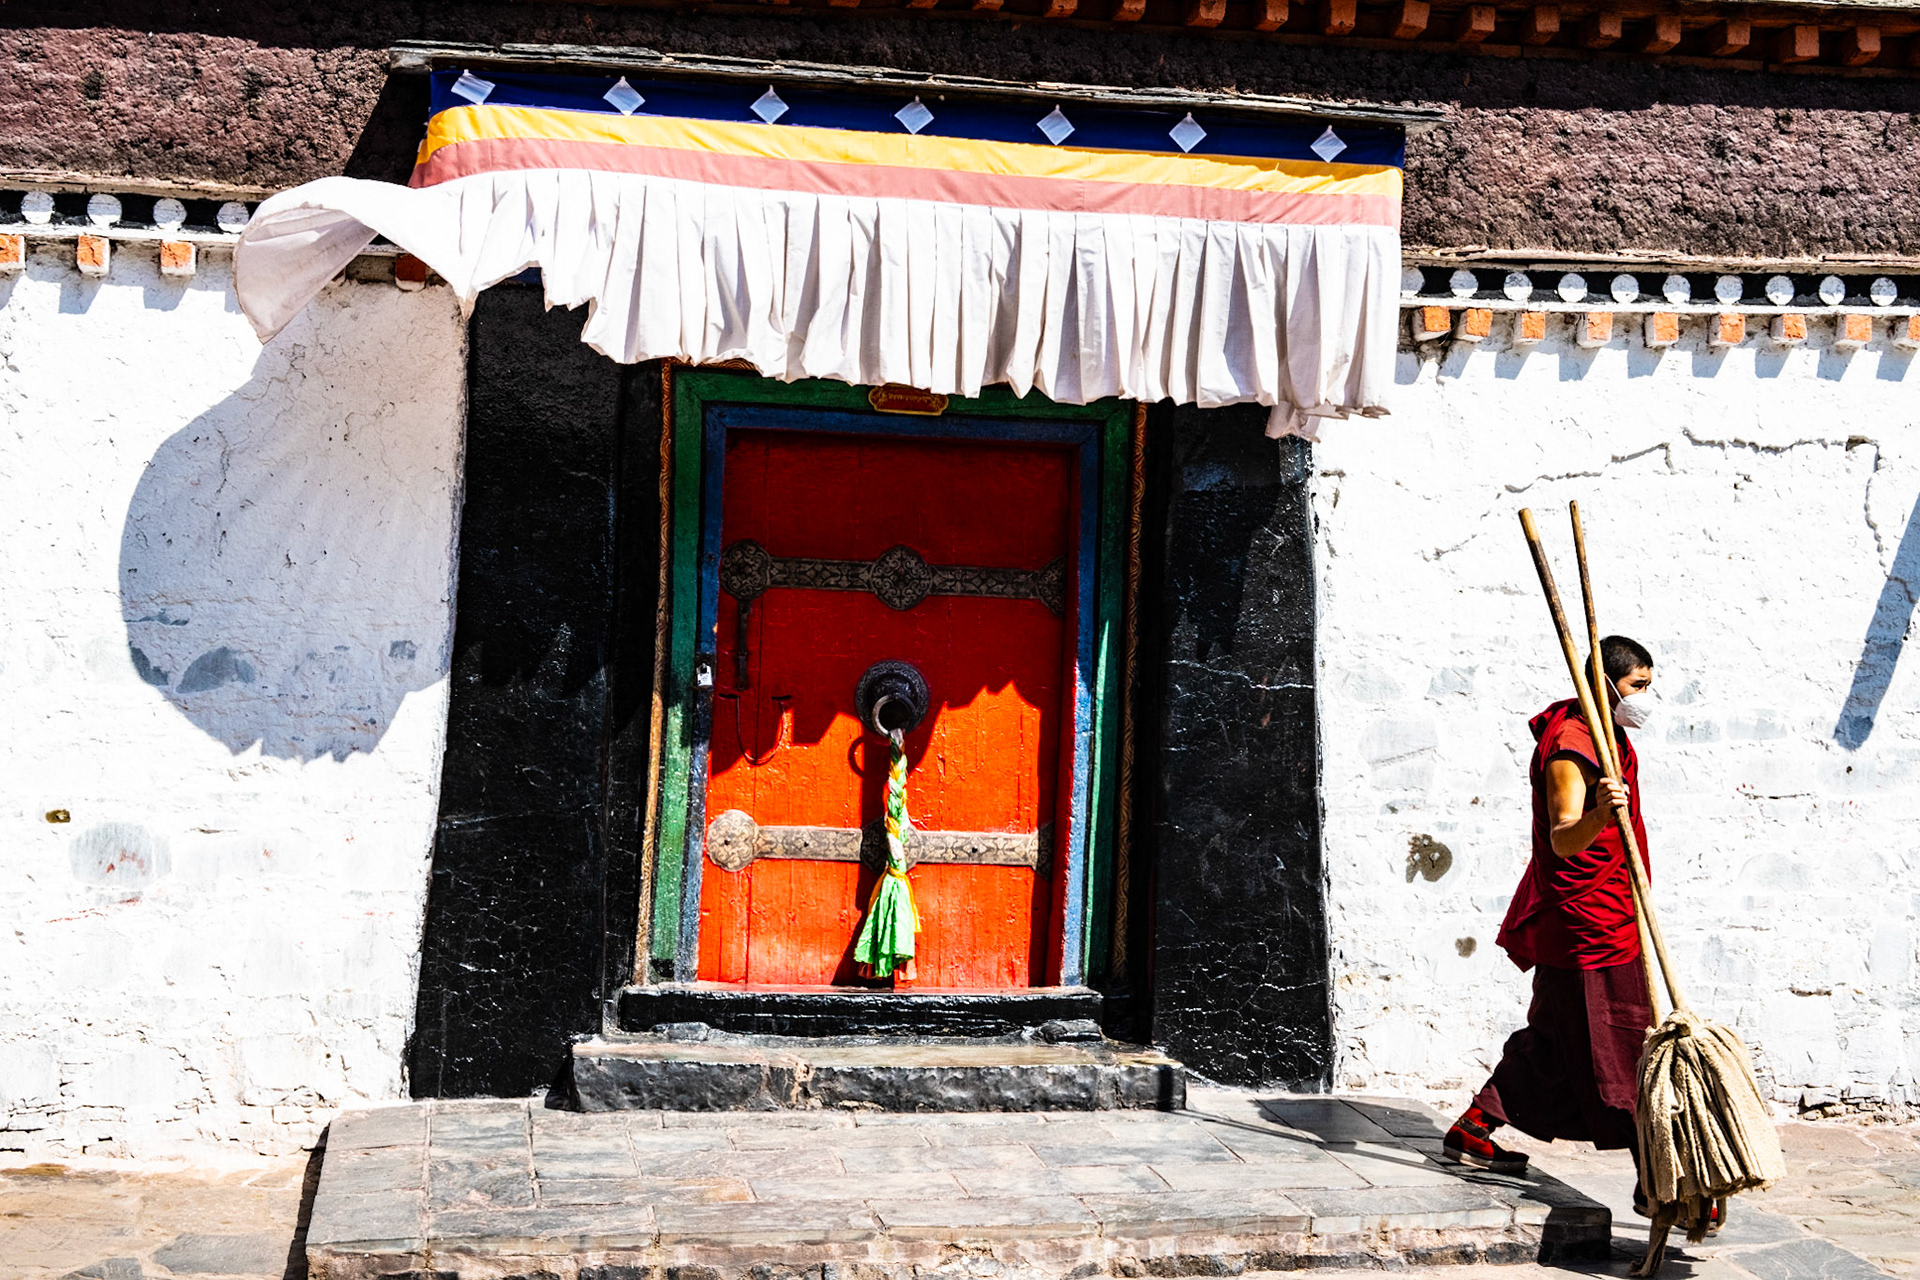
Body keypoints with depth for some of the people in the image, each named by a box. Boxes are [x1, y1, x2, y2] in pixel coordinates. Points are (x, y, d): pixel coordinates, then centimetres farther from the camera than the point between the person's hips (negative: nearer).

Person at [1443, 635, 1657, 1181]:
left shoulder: (1612, 738, 15)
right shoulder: (1571, 748, -18)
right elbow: (1564, 839, -32)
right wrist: (1599, 814, -50)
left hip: (1606, 923, 11)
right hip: (1586, 925, -11)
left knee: (1553, 1037, 16)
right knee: (1621, 1053, -8)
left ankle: (1472, 1130, 25)